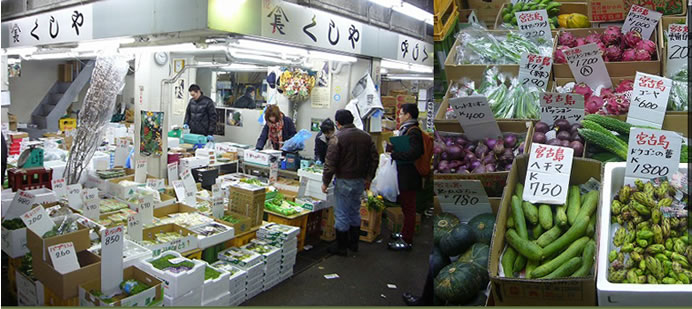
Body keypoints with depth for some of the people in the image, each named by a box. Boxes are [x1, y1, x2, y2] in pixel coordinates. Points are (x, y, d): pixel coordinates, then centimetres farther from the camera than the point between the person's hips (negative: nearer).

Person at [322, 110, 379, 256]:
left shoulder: (337, 138, -13)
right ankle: (353, 243, 28)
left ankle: (341, 247, 13)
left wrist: (325, 182, -5)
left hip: (344, 181, -6)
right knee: (355, 211, 18)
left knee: (341, 214, 4)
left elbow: (330, 164, -16)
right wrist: (368, 178, 17)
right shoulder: (365, 136, 5)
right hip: (360, 181, 6)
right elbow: (374, 158, 9)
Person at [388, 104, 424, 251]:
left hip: (409, 177, -10)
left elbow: (413, 153, -31)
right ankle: (404, 234, 34)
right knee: (406, 207, 20)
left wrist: (393, 154, -24)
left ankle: (407, 241, 9)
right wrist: (394, 149, 6)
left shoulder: (413, 132, -18)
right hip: (405, 175, 10)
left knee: (408, 208, -1)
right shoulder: (407, 129, 14)